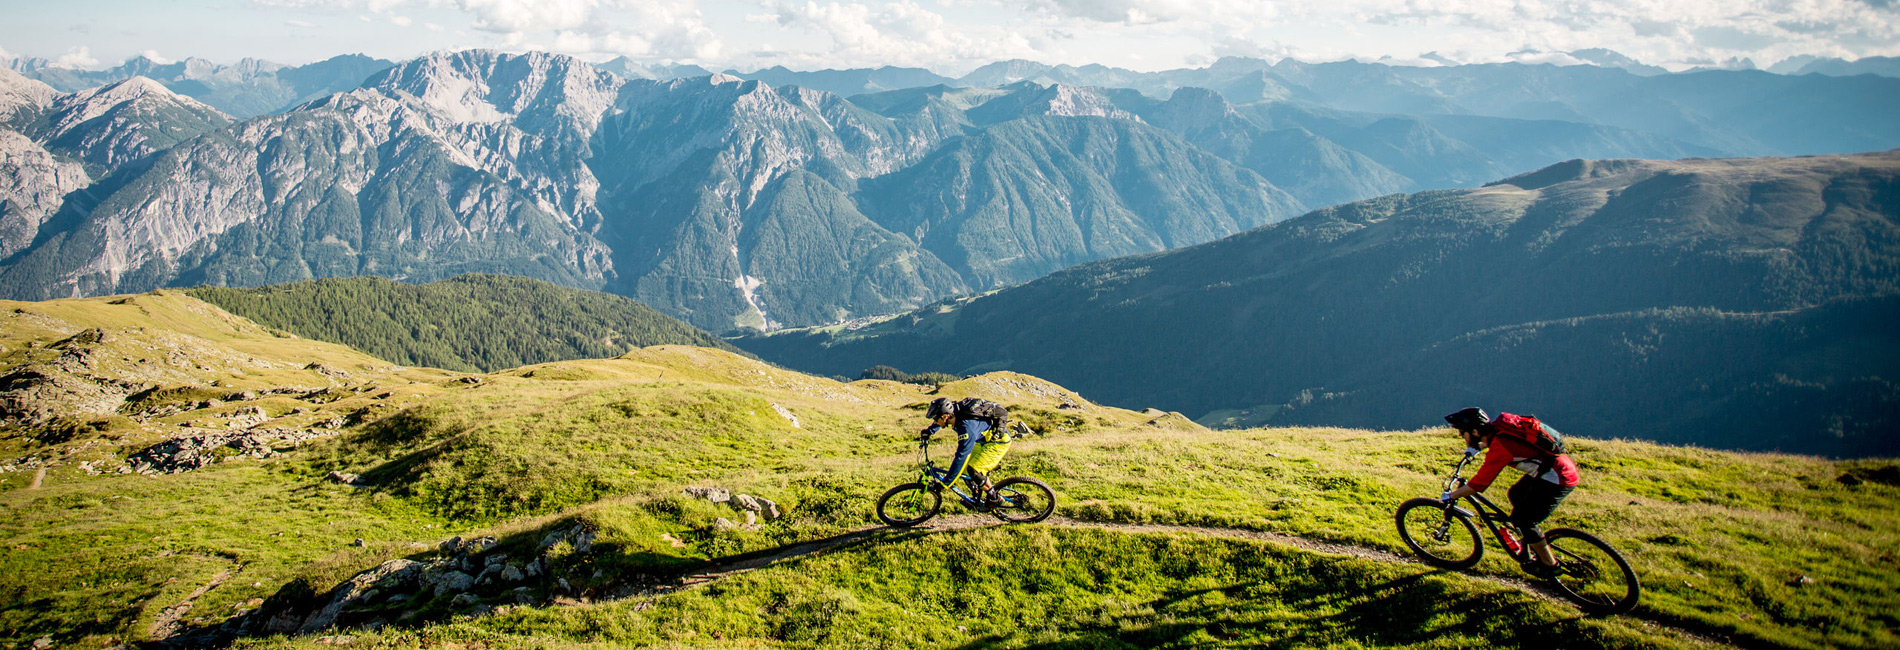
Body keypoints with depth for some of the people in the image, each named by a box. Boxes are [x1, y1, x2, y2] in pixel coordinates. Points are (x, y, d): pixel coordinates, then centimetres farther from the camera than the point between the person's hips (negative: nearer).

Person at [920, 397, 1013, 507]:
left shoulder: (967, 427, -36)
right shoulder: (955, 412, -12)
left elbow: (961, 456, -34)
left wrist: (946, 482, -28)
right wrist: (929, 431, 18)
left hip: (1000, 441, -9)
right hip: (984, 439, 9)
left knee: (973, 470, -20)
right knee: (964, 467, 5)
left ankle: (995, 499, -2)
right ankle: (979, 498, 21)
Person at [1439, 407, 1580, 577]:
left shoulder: (1499, 449, -25)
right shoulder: (1496, 426, -1)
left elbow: (1478, 484, -21)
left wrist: (1450, 496, -10)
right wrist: (1477, 447, 38)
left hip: (1559, 479, -10)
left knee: (1522, 519, -2)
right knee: (1516, 494, 24)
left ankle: (1549, 565, 14)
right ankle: (1534, 546, 35)